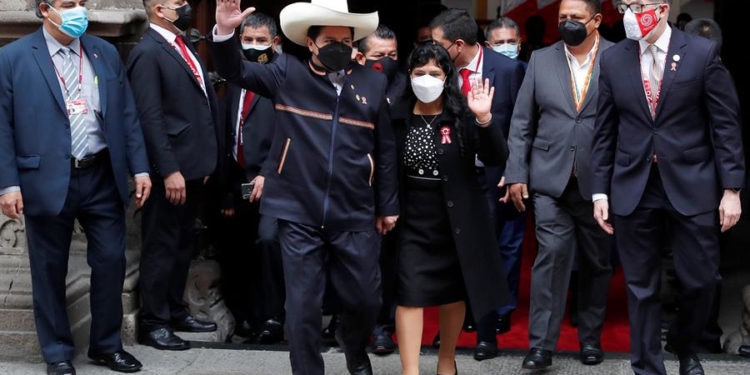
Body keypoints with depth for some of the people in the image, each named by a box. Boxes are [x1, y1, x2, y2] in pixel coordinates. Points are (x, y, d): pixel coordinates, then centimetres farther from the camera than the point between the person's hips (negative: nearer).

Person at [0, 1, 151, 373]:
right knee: (50, 270, 7)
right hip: (47, 181, -3)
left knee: (111, 261, 7)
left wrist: (140, 168, 4)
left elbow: (127, 115, 10)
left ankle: (106, 344, 25)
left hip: (102, 177, 3)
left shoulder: (105, 53, 9)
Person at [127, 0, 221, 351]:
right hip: (172, 169, -8)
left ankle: (175, 311, 30)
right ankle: (153, 322, 12)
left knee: (183, 243, 17)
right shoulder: (147, 52, -13)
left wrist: (208, 158, 13)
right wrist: (169, 170, -21)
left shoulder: (184, 45, 13)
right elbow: (150, 117, -19)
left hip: (193, 165, 9)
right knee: (162, 246, 2)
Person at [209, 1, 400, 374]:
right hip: (300, 213, -1)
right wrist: (225, 31, -15)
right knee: (303, 305, 4)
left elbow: (385, 149, 8)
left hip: (356, 216, 1)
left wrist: (388, 205, 9)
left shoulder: (373, 82, 3)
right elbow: (235, 71, 5)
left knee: (365, 299, 10)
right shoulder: (288, 72, 1)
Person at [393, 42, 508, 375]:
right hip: (413, 219, 0)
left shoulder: (462, 115, -6)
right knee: (410, 294, -5)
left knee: (453, 292, 13)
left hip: (455, 217, 0)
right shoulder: (398, 116, -2)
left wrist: (485, 118, -28)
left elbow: (497, 159, -15)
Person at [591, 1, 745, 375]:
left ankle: (684, 345, 35)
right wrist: (600, 191, 3)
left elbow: (725, 125, -2)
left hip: (692, 186, -1)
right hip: (633, 189, 1)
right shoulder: (613, 59, 4)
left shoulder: (703, 53, -3)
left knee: (700, 280, 6)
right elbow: (605, 132, 7)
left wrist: (731, 188, -6)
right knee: (641, 286, 6)